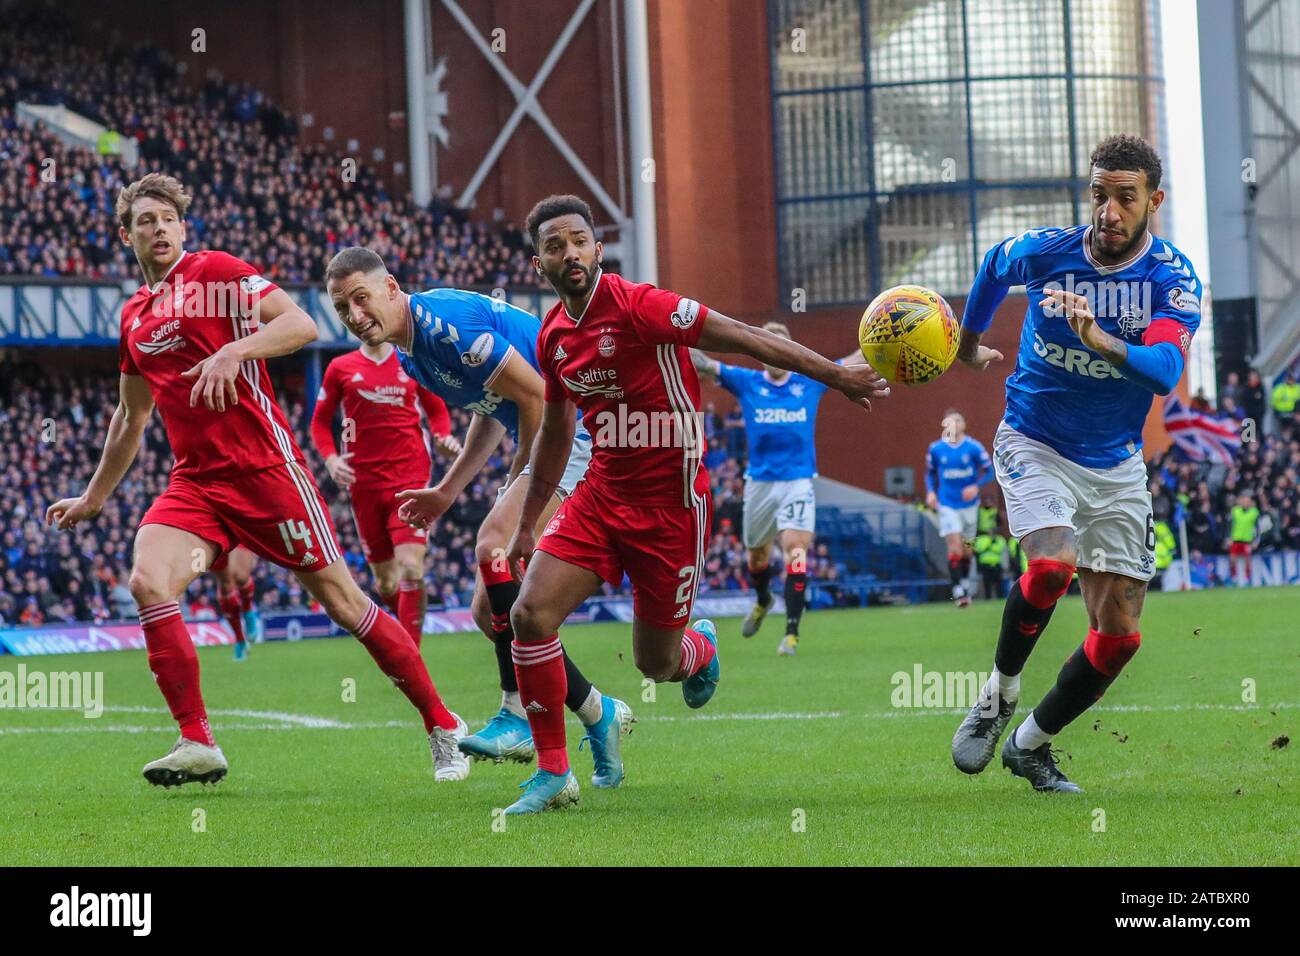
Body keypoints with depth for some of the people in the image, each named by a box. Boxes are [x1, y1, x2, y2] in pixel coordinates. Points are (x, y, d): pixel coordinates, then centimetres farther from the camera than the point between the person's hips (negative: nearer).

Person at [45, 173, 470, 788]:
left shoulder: (216, 271, -3)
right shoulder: (134, 316, 16)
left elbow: (302, 325, -15)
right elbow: (130, 418, 29)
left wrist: (232, 352, -29)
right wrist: (93, 498, 33)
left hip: (265, 468, -5)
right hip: (194, 482, 6)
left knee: (341, 599, -1)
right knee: (148, 582, -19)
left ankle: (442, 726, 12)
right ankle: (198, 744, -12)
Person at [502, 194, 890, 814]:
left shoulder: (636, 306, -17)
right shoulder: (552, 337, 4)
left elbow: (742, 339, -18)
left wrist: (833, 374, -22)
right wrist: (527, 525, 23)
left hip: (670, 503, -5)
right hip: (600, 496, 5)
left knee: (655, 663, 4)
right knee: (530, 614, -13)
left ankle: (700, 648, 45)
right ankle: (553, 774, -1)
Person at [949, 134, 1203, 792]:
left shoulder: (1172, 279, -14)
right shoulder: (1041, 253, -11)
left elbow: (1165, 371, -31)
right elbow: (993, 266, 14)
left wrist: (1098, 339, -48)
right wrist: (968, 344, 26)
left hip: (1116, 467, 2)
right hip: (1034, 443, -2)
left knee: (1120, 634, -1)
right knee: (1052, 565, -30)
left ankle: (1031, 744, 21)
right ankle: (999, 696, -5)